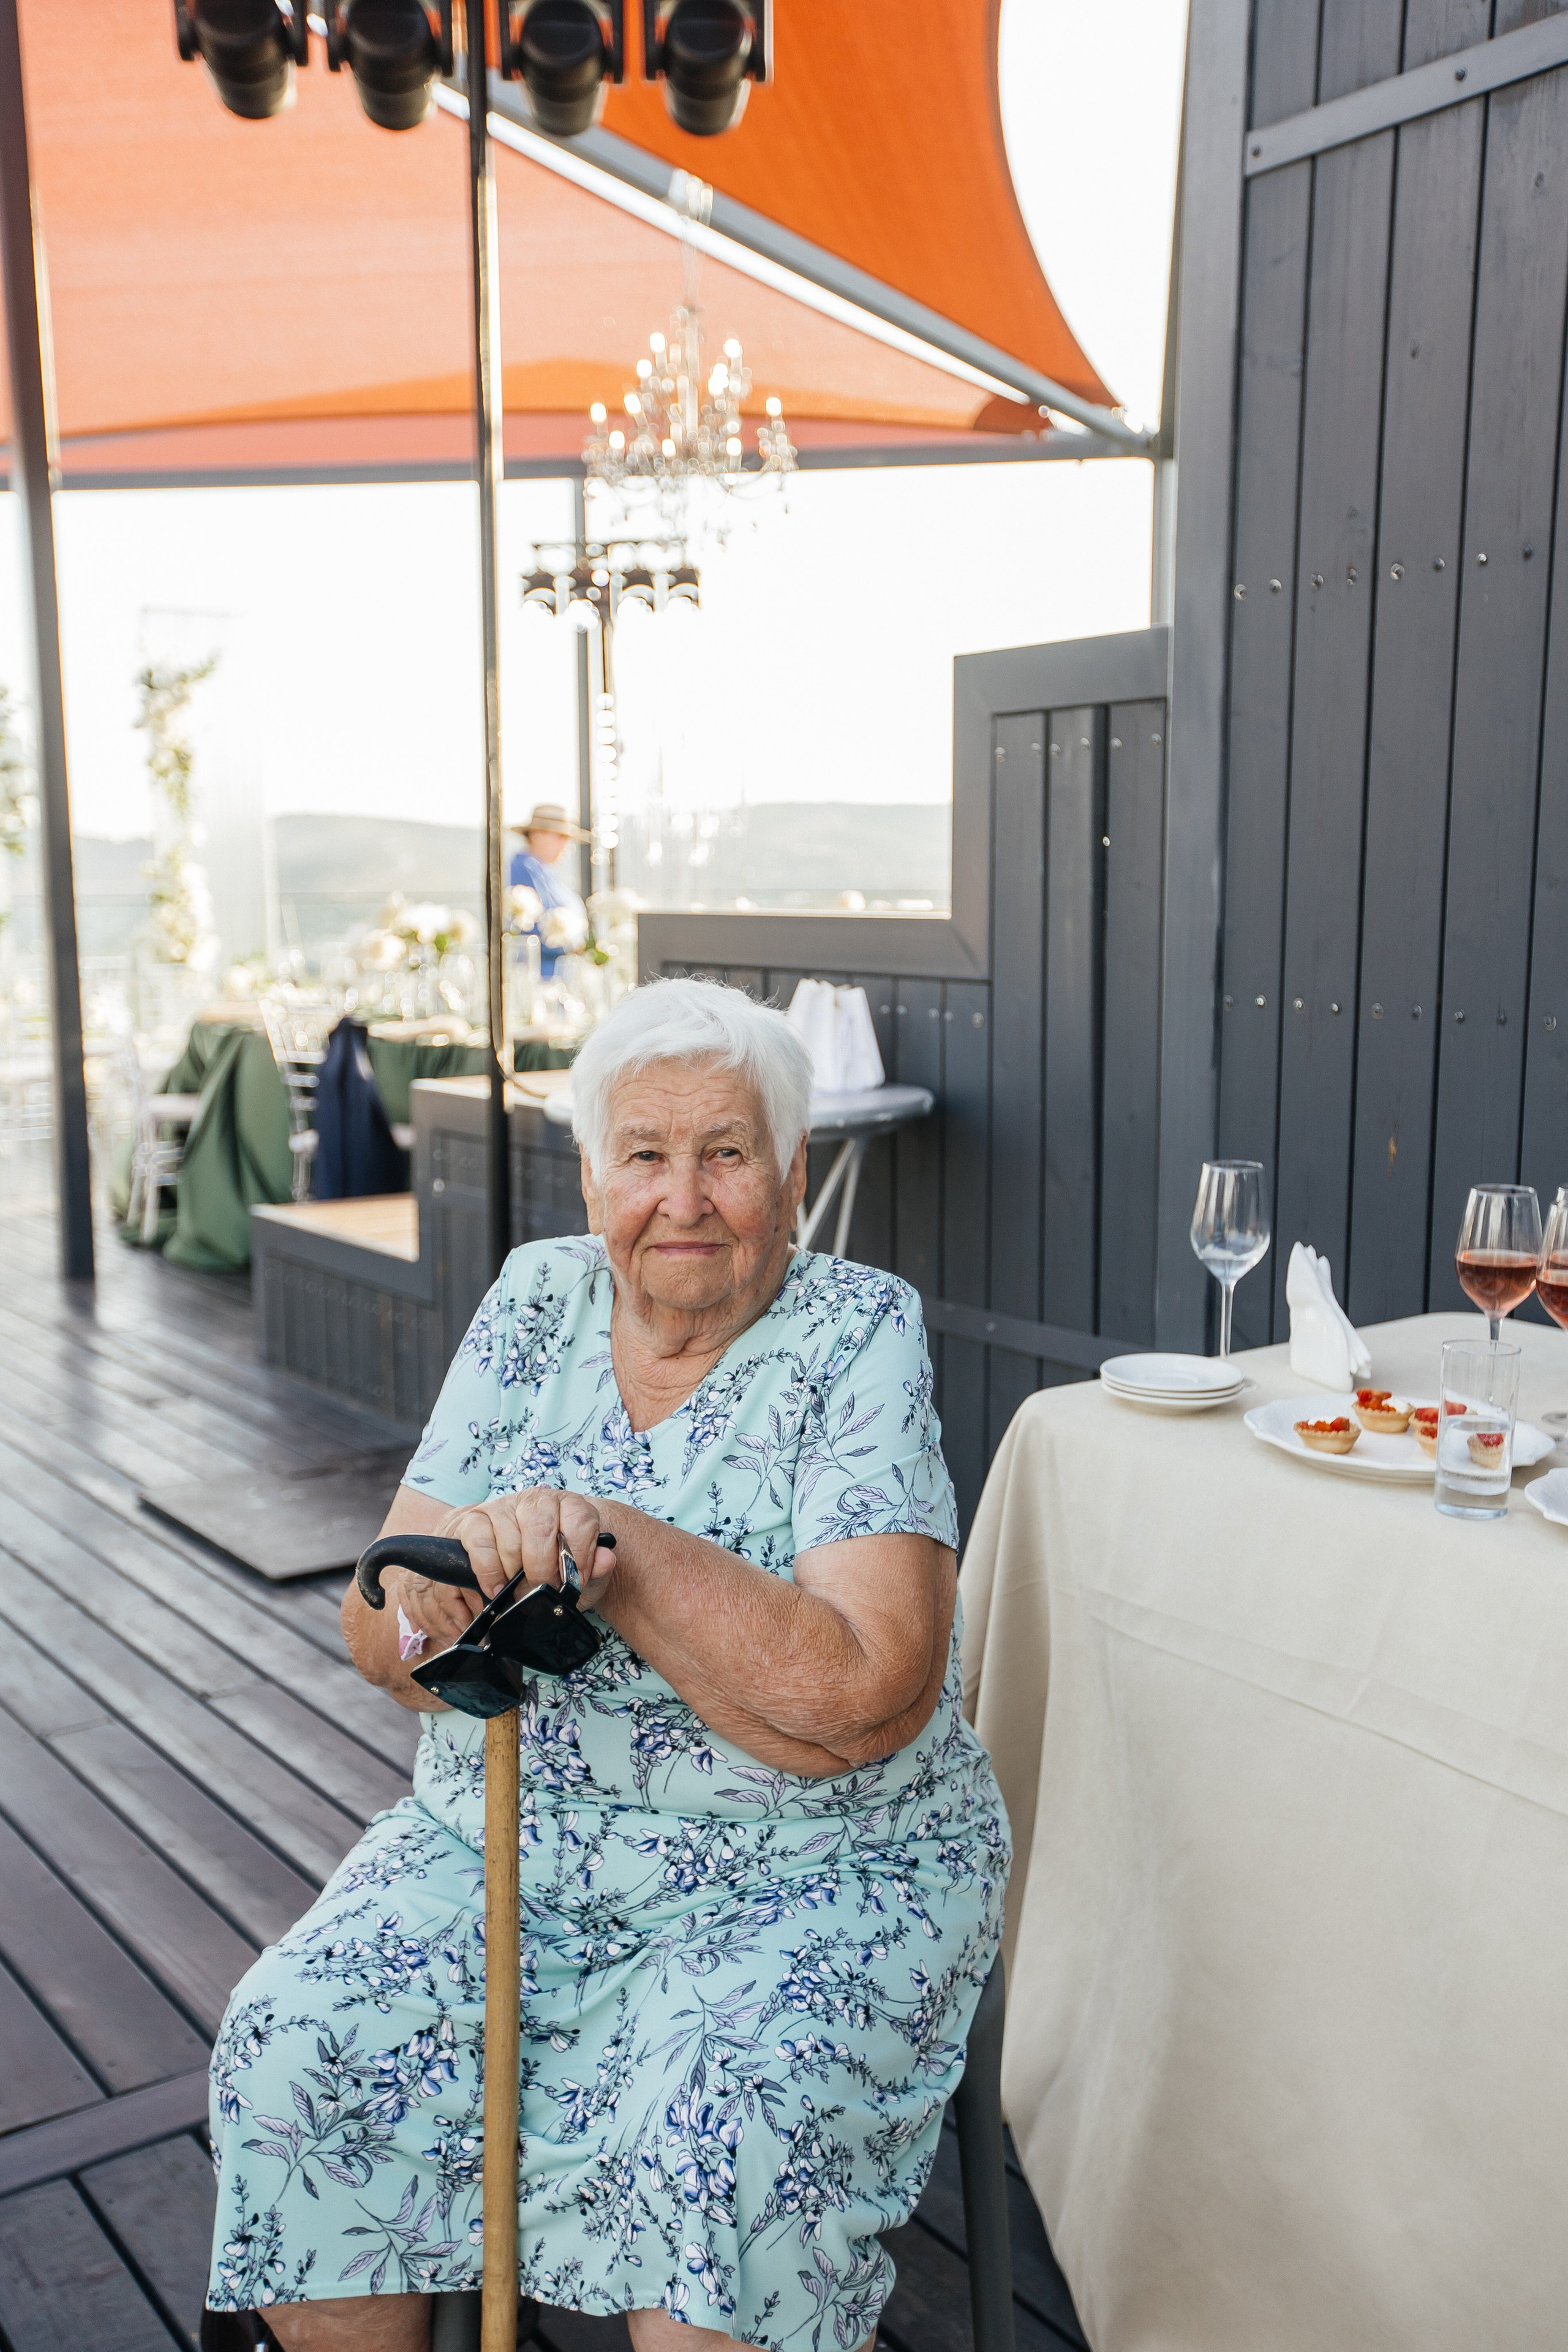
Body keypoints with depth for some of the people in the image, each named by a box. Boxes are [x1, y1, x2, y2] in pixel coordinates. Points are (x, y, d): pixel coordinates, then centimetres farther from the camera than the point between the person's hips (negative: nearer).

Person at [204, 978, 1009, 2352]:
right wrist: (436, 1610, -25)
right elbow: (380, 1637, -1)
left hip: (815, 1879, -4)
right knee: (291, 2052, -12)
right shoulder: (538, 1302, 2)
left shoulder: (861, 1337, -11)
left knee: (715, 2137, -28)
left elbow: (866, 1695, -23)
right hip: (501, 1848, 5)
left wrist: (607, 1545, -27)